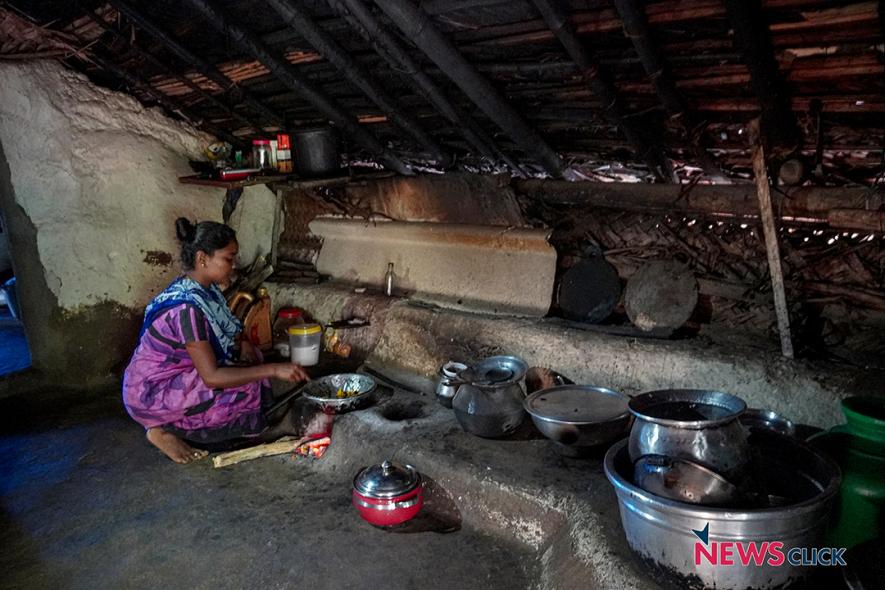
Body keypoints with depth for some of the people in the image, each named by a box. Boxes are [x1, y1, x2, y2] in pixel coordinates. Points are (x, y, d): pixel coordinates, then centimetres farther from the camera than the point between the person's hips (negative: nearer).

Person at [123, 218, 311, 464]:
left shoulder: (204, 288, -2)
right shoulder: (187, 307, -30)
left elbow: (223, 333, 14)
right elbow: (212, 377, -31)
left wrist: (241, 343, -9)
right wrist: (274, 369, -30)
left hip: (177, 376, 9)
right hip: (151, 394, -9)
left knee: (251, 358, 0)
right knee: (247, 389, -17)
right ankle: (166, 431, -2)